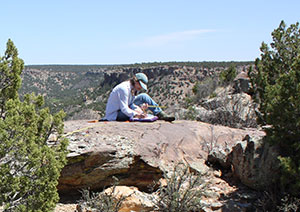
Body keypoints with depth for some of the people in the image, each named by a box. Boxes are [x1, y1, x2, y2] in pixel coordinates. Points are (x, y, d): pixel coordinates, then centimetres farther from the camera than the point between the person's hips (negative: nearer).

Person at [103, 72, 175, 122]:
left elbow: (131, 105, 2)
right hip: (115, 115, -10)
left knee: (144, 97, 3)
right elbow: (124, 109, -29)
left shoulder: (133, 89, 6)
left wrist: (140, 108, -18)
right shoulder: (124, 88, -24)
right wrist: (137, 115, -40)